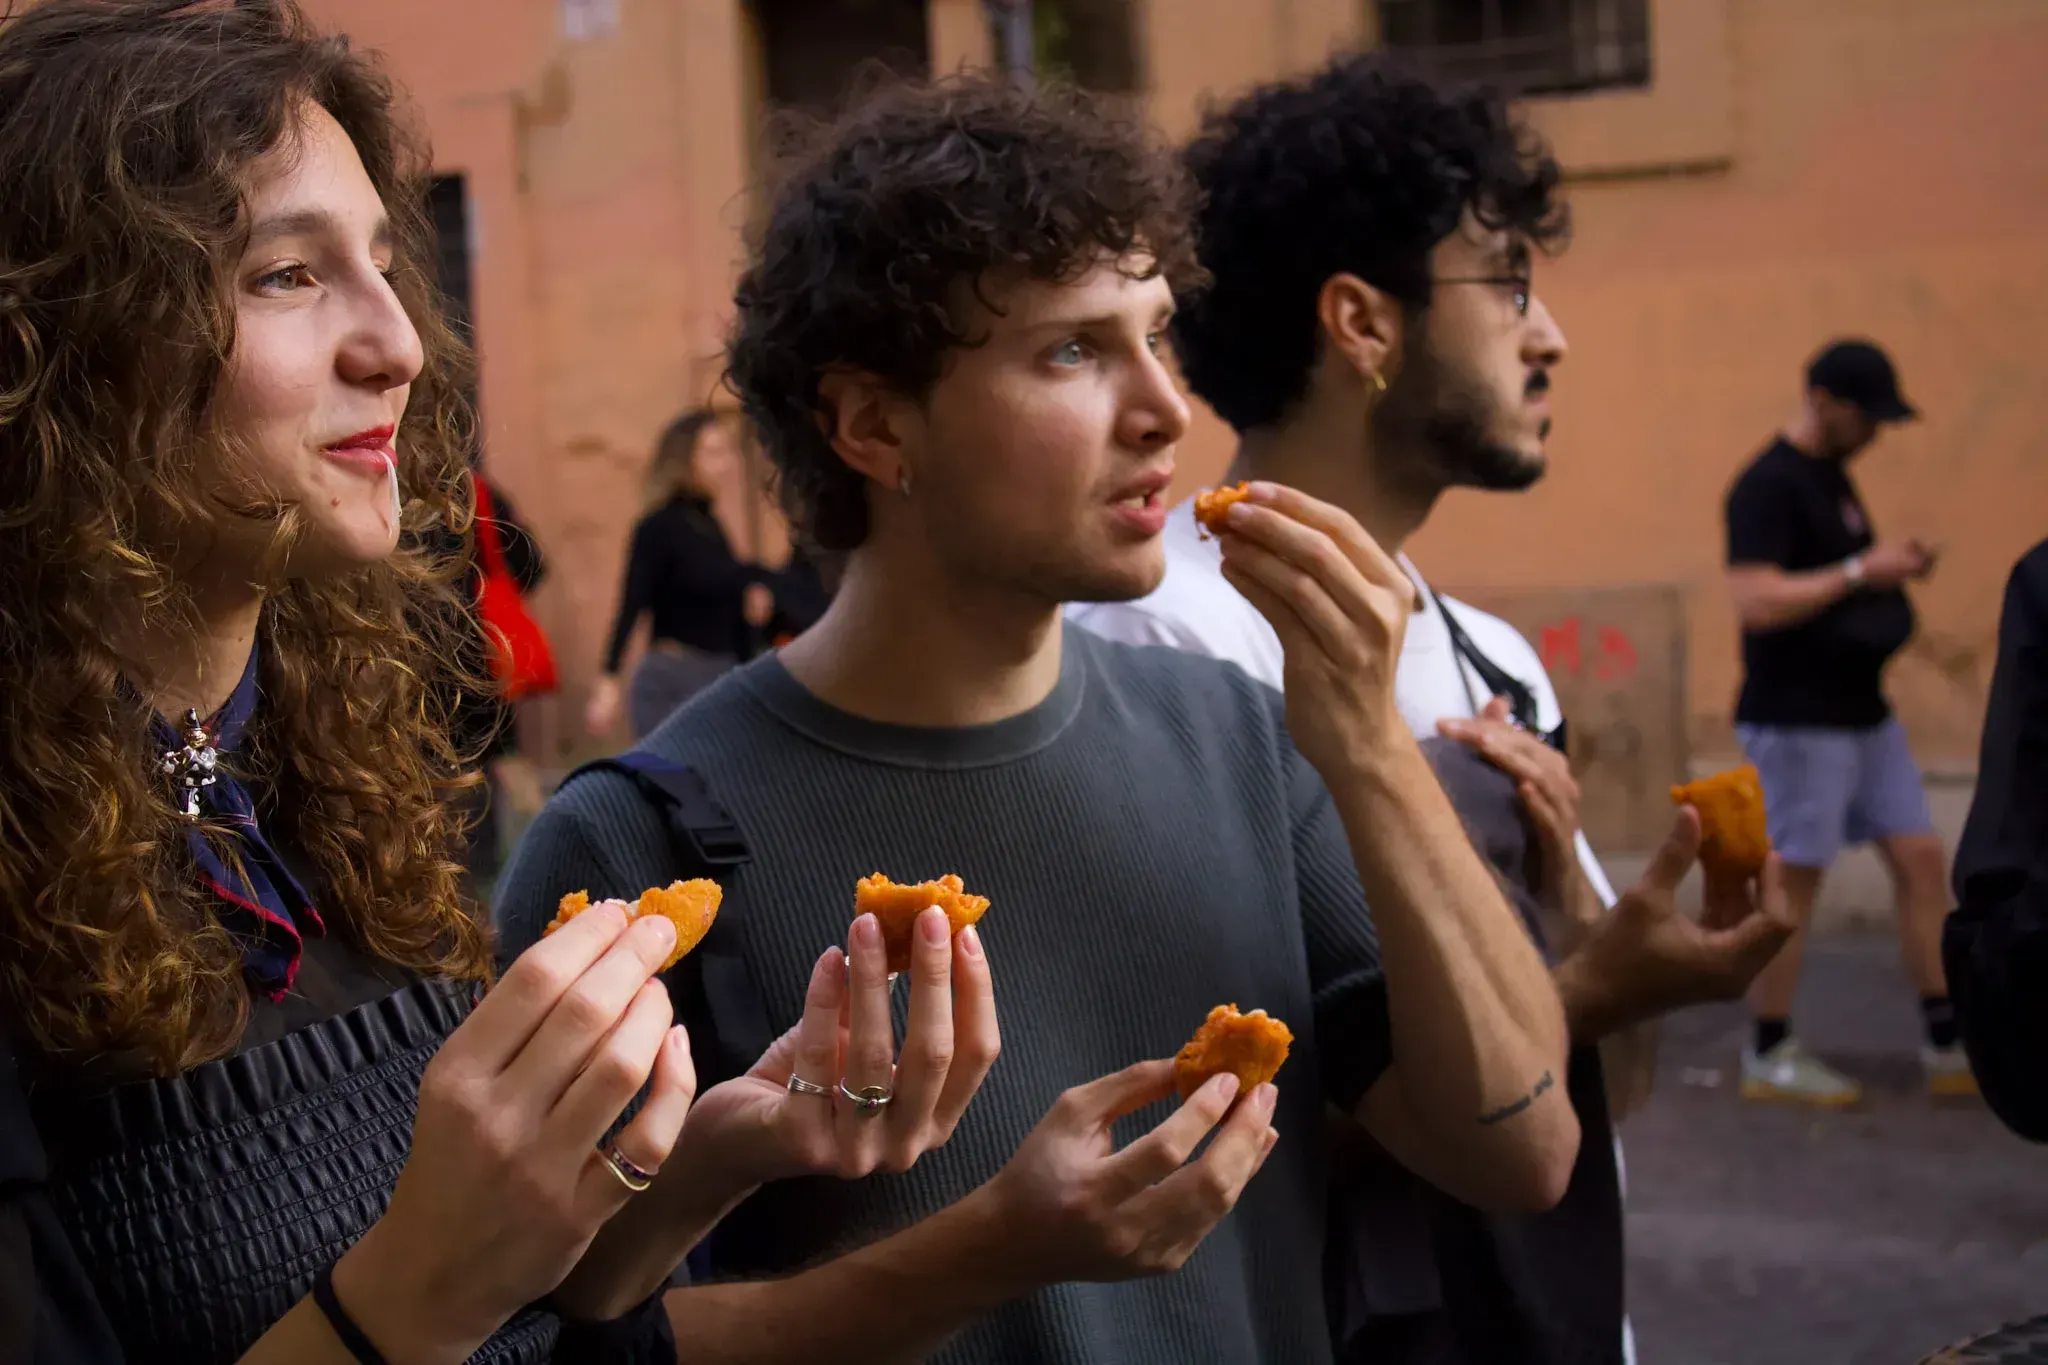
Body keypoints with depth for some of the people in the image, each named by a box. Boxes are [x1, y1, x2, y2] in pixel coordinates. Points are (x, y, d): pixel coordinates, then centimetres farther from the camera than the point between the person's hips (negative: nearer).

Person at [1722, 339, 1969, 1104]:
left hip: (1863, 712, 9)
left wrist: (1896, 569, 6)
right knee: (1793, 883, -1)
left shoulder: (1832, 477, 14)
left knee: (1920, 859, 7)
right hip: (1797, 722, -9)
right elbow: (1756, 602, -24)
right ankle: (1769, 1056, 11)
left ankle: (1948, 1047, 13)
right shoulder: (1768, 486, -15)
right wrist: (1860, 570, -19)